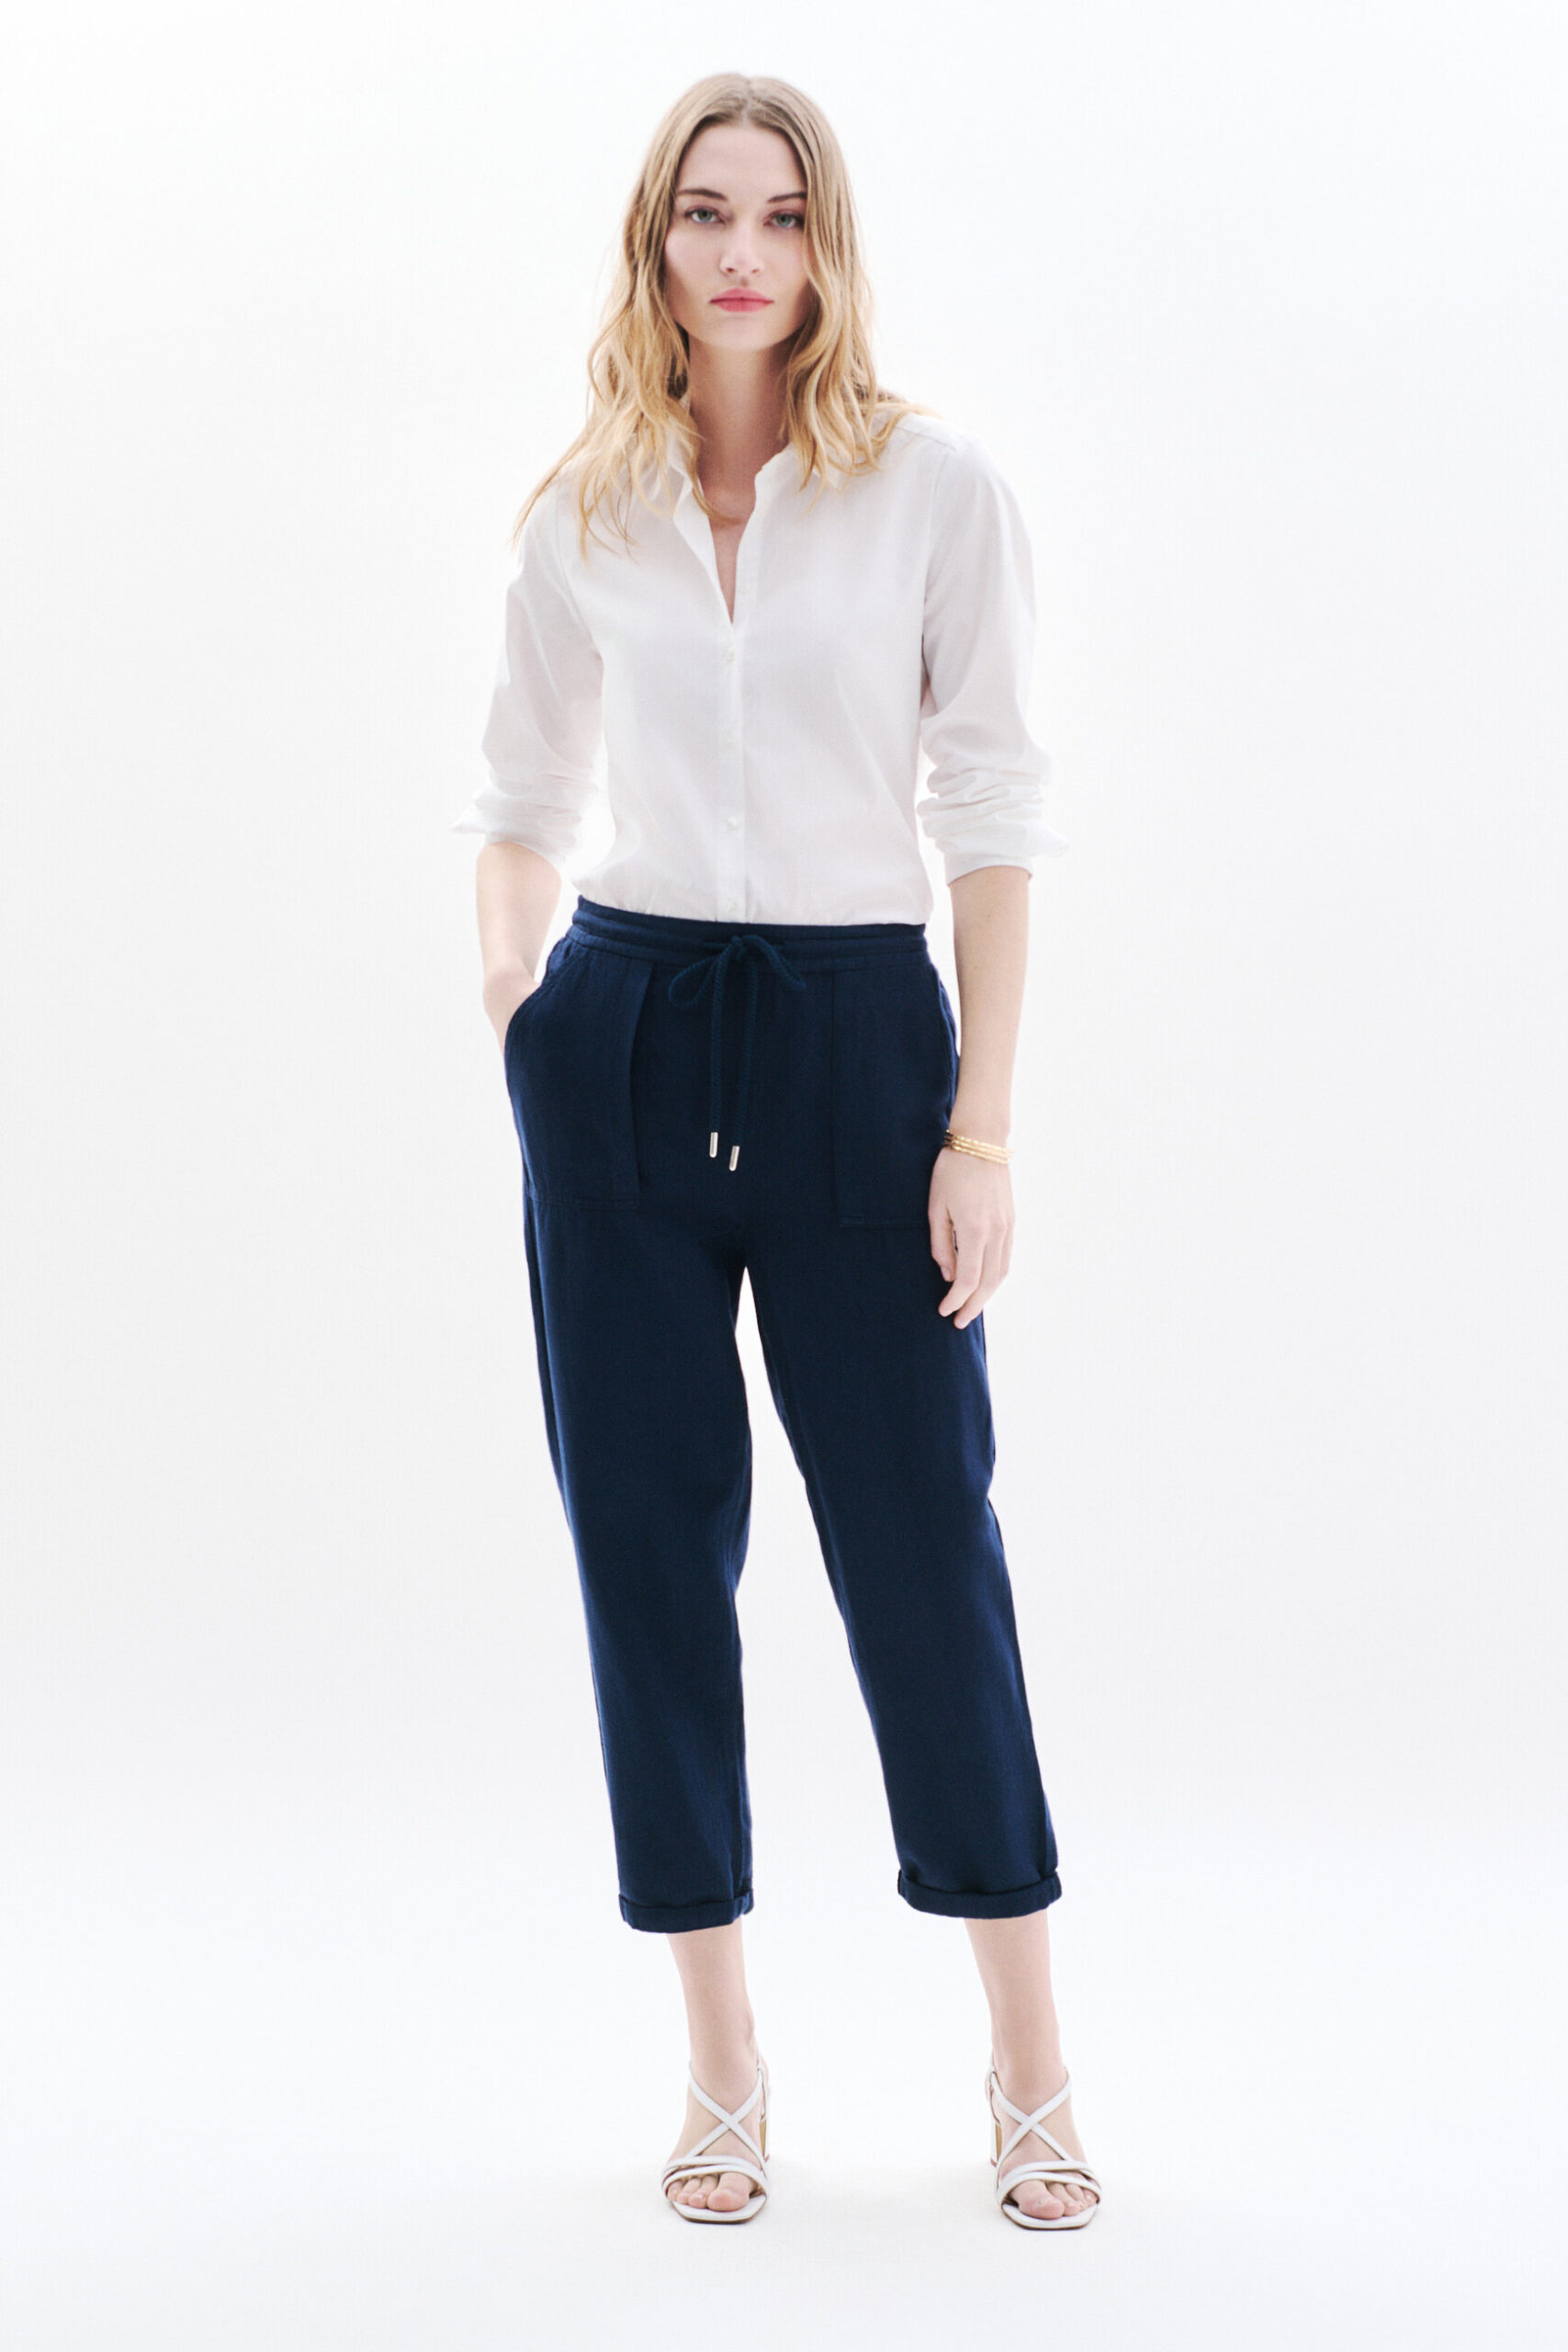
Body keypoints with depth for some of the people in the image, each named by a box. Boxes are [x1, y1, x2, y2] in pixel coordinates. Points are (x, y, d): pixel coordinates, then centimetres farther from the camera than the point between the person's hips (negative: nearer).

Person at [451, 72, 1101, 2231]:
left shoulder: (935, 485, -1)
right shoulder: (585, 514, 7)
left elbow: (993, 811, -4)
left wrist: (982, 1127, -9)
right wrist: (515, 993, 0)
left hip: (858, 1032, -3)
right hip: (626, 1039, 3)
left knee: (922, 1543, 0)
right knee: (649, 1541, 5)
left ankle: (1030, 2065, 17)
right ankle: (722, 2061, 19)